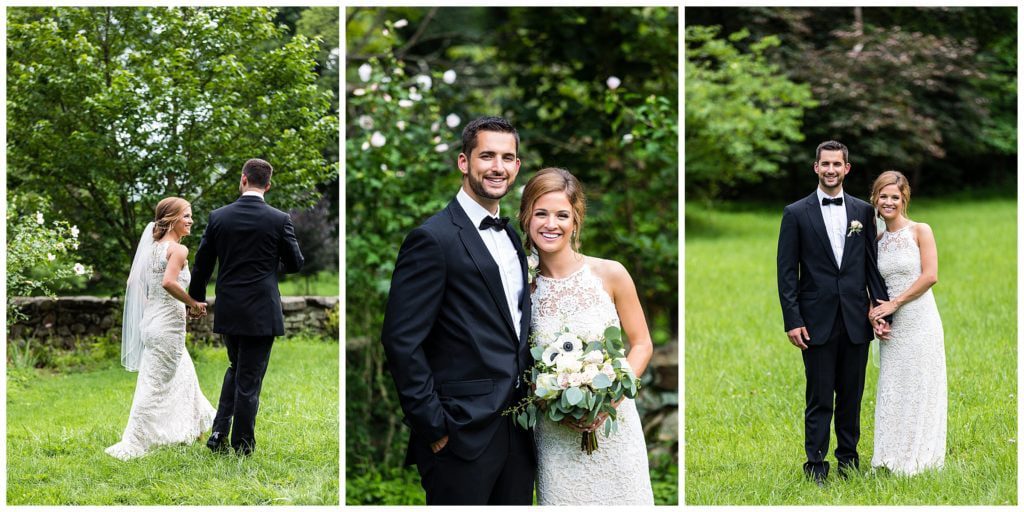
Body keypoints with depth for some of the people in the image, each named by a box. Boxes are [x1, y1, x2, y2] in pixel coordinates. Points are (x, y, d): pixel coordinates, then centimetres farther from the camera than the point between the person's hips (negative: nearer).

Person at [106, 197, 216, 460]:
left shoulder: (153, 247, 11)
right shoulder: (178, 249, -14)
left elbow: (133, 280, 14)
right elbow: (169, 282, -29)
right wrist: (194, 303, -18)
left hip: (151, 319, 9)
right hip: (169, 323, -9)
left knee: (184, 373, 23)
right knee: (155, 384, -3)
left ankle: (187, 428, 35)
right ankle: (132, 445, -2)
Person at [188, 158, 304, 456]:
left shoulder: (219, 217, -3)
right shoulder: (279, 220, -10)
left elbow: (202, 263, 4)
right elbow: (295, 263, 0)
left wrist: (196, 298, 20)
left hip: (228, 311, 3)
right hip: (261, 313, -3)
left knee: (236, 369, 23)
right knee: (249, 379, 5)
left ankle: (219, 433, 11)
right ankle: (242, 448, 10)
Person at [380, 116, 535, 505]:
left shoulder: (511, 238, 15)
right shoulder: (434, 239, -11)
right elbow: (401, 341, -15)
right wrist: (435, 428, -15)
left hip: (517, 431, 7)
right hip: (463, 434, -7)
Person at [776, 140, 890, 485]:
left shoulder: (863, 211, 7)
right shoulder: (796, 214, 0)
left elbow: (872, 264, 9)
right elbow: (787, 272, -2)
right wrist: (793, 321, -8)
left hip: (856, 321, 3)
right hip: (817, 322, -3)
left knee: (851, 395, 10)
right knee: (819, 399, 1)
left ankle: (848, 457, 23)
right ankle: (816, 464, 7)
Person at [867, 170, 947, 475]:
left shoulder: (920, 231, -4)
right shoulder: (877, 240, 10)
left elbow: (930, 275, -12)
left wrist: (894, 303, -13)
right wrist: (875, 313, -5)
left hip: (919, 321, -5)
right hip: (892, 325, 5)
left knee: (920, 389, 2)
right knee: (891, 390, 6)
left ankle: (918, 457, 13)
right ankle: (894, 457, 15)